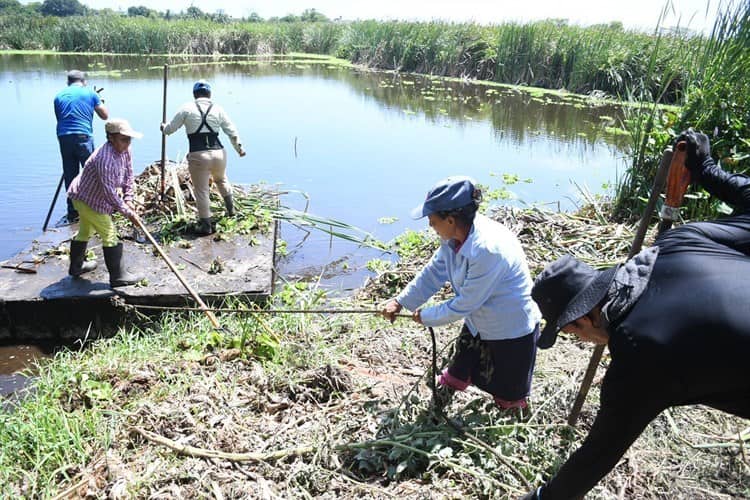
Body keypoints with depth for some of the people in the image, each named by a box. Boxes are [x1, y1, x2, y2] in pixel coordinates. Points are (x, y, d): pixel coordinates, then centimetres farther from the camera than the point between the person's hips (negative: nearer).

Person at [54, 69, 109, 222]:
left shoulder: (59, 96, 16)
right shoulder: (90, 94, 7)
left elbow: (59, 118, 17)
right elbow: (105, 116, 10)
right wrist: (100, 103, 27)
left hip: (63, 137, 3)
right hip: (83, 136, -3)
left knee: (69, 175, 8)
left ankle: (73, 212, 12)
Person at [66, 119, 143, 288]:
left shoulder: (124, 150, -7)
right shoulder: (106, 159, -34)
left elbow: (128, 175, 2)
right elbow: (109, 192, -33)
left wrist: (128, 200, -7)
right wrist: (128, 212, -28)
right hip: (89, 200, -10)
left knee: (85, 232, 25)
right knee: (109, 235, -7)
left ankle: (76, 266, 44)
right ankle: (118, 276, -2)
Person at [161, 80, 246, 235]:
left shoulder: (187, 108, 0)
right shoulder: (218, 109, 5)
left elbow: (170, 129, 6)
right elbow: (232, 131, 9)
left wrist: (163, 127, 29)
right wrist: (239, 148, 25)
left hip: (198, 156, -3)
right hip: (218, 153, 3)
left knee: (201, 191, 7)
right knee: (221, 179, 31)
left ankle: (206, 225, 13)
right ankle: (231, 209, 41)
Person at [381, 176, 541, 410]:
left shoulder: (487, 249, -38)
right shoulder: (455, 235, -13)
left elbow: (465, 304, -28)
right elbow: (433, 273, 0)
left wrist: (426, 316, -14)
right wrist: (400, 301, -6)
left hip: (512, 331, -8)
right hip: (478, 323, 8)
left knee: (508, 395, 14)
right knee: (458, 372, 27)